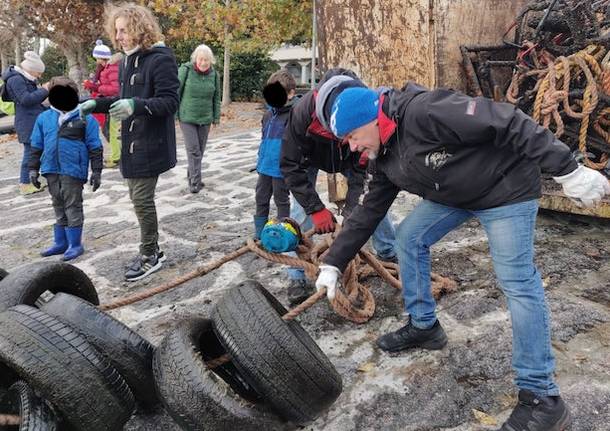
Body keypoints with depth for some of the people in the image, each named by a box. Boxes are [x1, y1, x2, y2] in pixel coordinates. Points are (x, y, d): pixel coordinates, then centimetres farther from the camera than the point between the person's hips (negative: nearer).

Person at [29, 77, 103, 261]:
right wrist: (33, 169, 12)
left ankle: (75, 244, 10)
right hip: (51, 170, 5)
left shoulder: (85, 118, -4)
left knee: (73, 206, 0)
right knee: (58, 206, 15)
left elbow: (95, 147, -3)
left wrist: (96, 171, -5)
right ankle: (60, 242, 26)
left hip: (73, 170, -5)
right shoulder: (44, 118, 9)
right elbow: (36, 146, 14)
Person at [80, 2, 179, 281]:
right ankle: (152, 250, 28)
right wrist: (96, 104, 8)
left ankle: (149, 257, 12)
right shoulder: (127, 61, 12)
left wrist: (137, 105, -35)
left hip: (151, 145, -9)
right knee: (138, 198, 14)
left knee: (142, 200, -4)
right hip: (131, 143, 9)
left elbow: (170, 102, -20)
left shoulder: (160, 59, -14)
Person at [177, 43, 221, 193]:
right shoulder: (185, 70, -9)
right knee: (193, 150, -8)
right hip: (187, 117, -4)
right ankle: (195, 182, -4)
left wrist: (216, 116, 9)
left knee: (200, 150, 10)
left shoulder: (214, 74, 1)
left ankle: (192, 175, 27)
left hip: (205, 118, 4)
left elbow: (216, 97, 9)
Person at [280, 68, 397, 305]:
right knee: (301, 208, -15)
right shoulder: (303, 111, -42)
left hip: (348, 157, 2)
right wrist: (316, 208, -35)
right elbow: (290, 165, -33)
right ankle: (297, 277, -4)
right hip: (310, 157, -2)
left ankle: (389, 253, 20)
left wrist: (351, 209, -32)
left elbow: (362, 166, -25)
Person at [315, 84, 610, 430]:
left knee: (517, 281, -11)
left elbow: (506, 123, -31)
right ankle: (424, 326, 22)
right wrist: (334, 263, 5)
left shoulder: (425, 111, -30)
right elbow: (369, 211, 6)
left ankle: (542, 397, -2)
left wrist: (567, 169, -29)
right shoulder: (386, 157, 0)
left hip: (506, 187, -9)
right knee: (409, 236, 6)